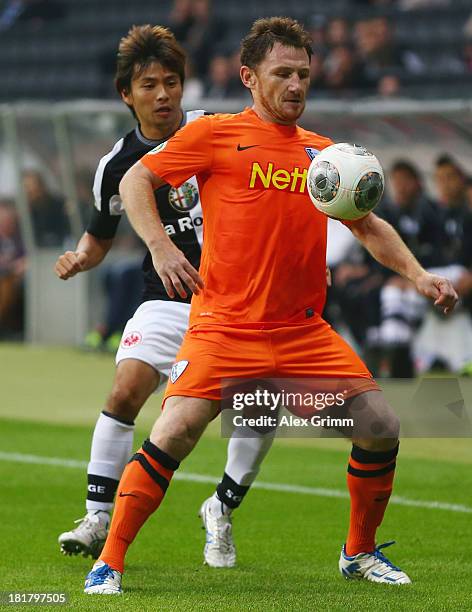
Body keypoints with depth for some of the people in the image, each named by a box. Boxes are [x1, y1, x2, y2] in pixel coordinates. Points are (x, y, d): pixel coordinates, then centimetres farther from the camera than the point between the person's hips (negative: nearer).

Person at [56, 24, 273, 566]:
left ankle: (222, 511, 9)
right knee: (127, 389, -21)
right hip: (170, 298, 0)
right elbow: (100, 238, 13)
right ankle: (98, 519, -10)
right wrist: (79, 259, -8)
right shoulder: (118, 165, -1)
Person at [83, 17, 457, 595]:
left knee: (380, 427, -4)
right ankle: (108, 562, -6)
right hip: (224, 326, -4)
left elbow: (369, 226, 22)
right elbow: (134, 181, 2)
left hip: (305, 331, 4)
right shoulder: (215, 134, 0)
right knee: (174, 433, -20)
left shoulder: (322, 152, 13)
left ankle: (360, 552, 19)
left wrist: (418, 275, 7)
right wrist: (161, 247, -14)